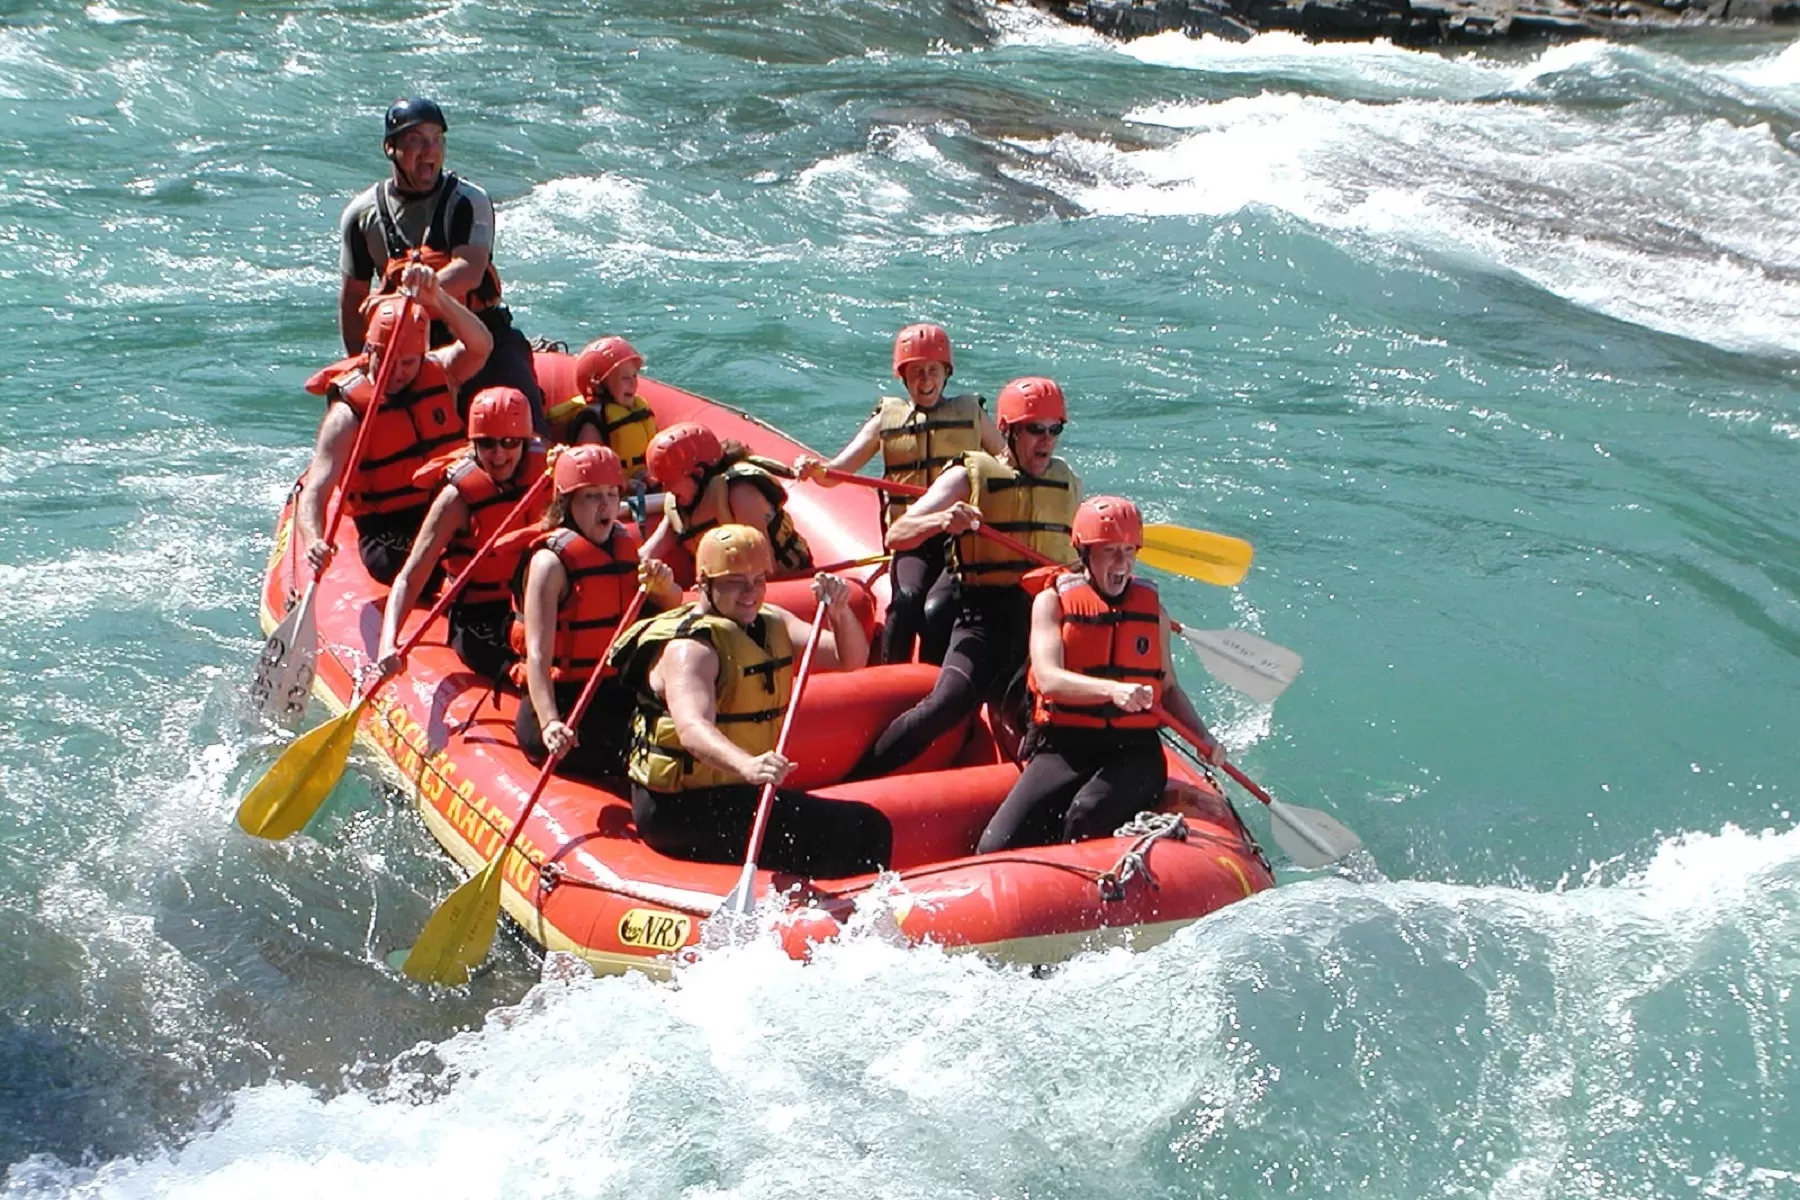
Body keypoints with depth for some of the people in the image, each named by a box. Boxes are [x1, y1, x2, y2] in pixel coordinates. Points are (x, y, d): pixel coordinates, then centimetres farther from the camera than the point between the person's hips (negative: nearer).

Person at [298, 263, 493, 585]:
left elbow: (480, 346, -21)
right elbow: (314, 491, -18)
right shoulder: (348, 415, -11)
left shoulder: (440, 373, 1)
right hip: (390, 538, -4)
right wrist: (314, 542, -40)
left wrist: (435, 299, -40)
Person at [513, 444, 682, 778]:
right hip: (563, 704, -7)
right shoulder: (552, 561, -13)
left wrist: (665, 587, -14)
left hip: (619, 697, 7)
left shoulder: (627, 546, 8)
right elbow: (537, 654, -23)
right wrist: (550, 723, -39)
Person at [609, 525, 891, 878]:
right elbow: (692, 728, -35)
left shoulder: (772, 624, 10)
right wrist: (747, 766, -53)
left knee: (870, 829, 0)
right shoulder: (690, 647, -17)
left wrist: (839, 612, -16)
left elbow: (851, 659, 5)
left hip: (736, 794, 9)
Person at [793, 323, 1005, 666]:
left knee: (937, 609, -27)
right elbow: (836, 471, 3)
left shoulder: (972, 414, 13)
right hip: (910, 542, 1)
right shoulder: (887, 420, 12)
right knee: (907, 598, -30)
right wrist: (814, 469, -21)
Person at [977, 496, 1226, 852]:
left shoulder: (1151, 608, 14)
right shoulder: (1052, 601, 4)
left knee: (1089, 812, -34)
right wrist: (1112, 689, -29)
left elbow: (1168, 688, 22)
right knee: (997, 849, -21)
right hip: (1062, 748, -1)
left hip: (1134, 752, 1)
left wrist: (1203, 736, 4)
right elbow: (1048, 678, -13)